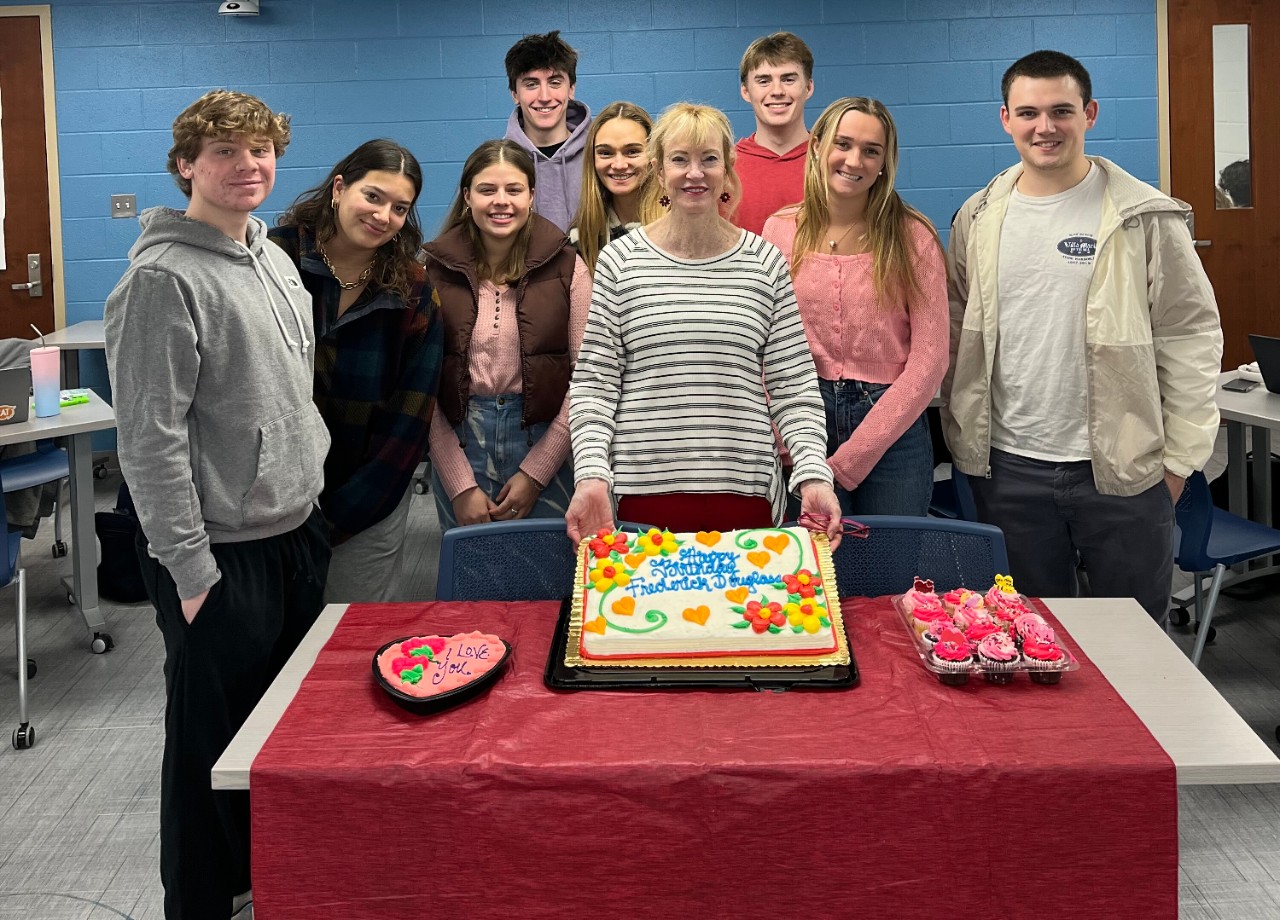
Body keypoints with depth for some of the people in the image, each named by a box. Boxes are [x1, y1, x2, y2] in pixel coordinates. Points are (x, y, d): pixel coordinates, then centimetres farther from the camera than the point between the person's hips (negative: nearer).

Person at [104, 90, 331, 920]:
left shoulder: (276, 261, 10)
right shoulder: (165, 277, -15)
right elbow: (151, 439, -18)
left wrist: (313, 492, 15)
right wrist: (191, 565, -18)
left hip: (298, 534, 8)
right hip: (221, 554, -8)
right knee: (215, 738, 6)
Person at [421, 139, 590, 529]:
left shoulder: (566, 267, -2)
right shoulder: (434, 270, 0)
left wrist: (535, 472, -9)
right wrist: (460, 485, -8)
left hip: (542, 441, 0)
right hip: (458, 442, 1)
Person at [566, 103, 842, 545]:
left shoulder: (766, 263, 6)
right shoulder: (620, 260, 3)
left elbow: (794, 387, 5)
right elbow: (593, 384, 2)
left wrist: (814, 476, -7)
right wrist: (592, 475, -11)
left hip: (746, 494, 1)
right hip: (645, 494, -1)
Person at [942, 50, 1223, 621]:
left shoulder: (1145, 218, -5)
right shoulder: (978, 220, 5)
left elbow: (1192, 336, -3)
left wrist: (1179, 457, -5)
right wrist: (963, 437, 6)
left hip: (1123, 469, -2)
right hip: (1009, 470, 3)